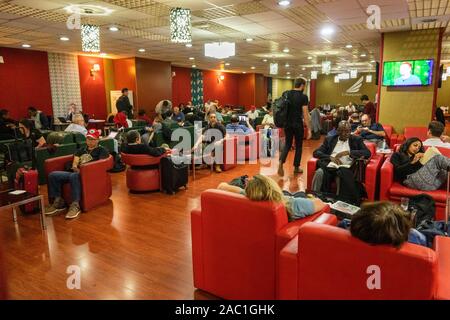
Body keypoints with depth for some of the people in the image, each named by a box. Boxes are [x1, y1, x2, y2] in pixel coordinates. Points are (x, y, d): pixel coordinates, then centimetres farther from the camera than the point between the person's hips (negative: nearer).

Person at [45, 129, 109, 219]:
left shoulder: (102, 150, 11)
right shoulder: (81, 150, 30)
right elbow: (75, 162, 17)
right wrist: (75, 167, -9)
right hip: (76, 172, 6)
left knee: (74, 176, -39)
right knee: (53, 175, -15)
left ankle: (75, 205, -36)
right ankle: (58, 201, -8)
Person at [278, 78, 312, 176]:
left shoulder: (286, 94, 4)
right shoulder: (303, 97, -12)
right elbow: (305, 114, -14)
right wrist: (309, 129, -11)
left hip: (287, 123, 5)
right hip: (298, 124, -4)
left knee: (287, 144, 14)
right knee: (298, 145, 11)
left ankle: (281, 162, -9)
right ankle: (296, 167, 19)